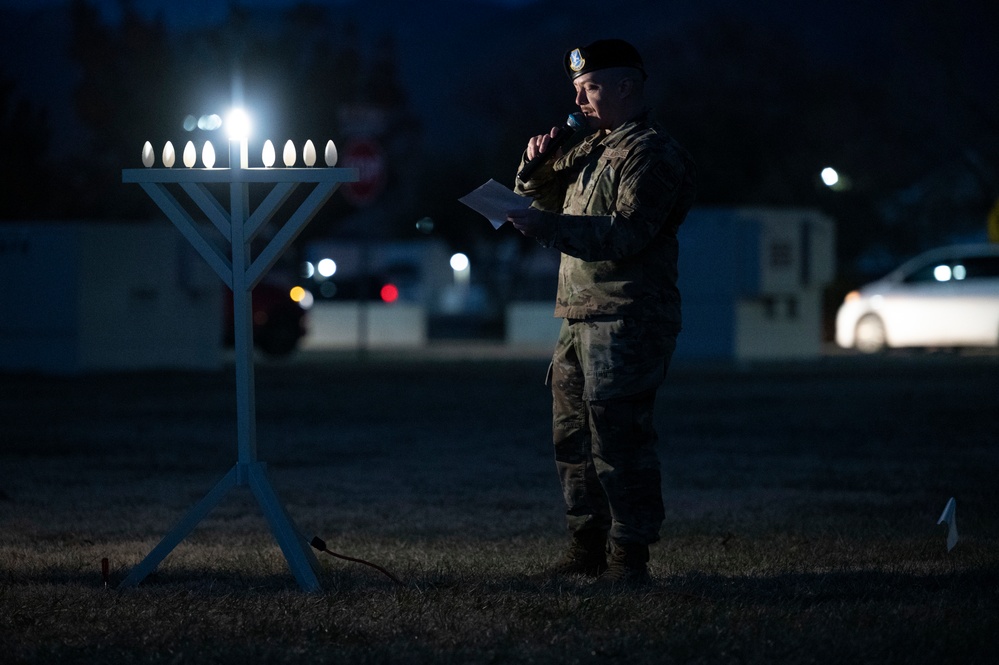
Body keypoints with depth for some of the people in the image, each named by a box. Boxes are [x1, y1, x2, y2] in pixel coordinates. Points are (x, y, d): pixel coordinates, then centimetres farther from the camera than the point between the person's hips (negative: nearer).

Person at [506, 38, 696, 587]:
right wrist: (537, 168, 8)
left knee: (618, 438, -11)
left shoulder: (651, 153, -9)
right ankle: (587, 547, 20)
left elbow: (627, 234, -21)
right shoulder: (593, 147, 21)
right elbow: (543, 203, 30)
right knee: (572, 437, 12)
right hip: (581, 316, 10)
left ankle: (629, 558, -9)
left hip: (626, 319, -10)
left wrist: (545, 225, -25)